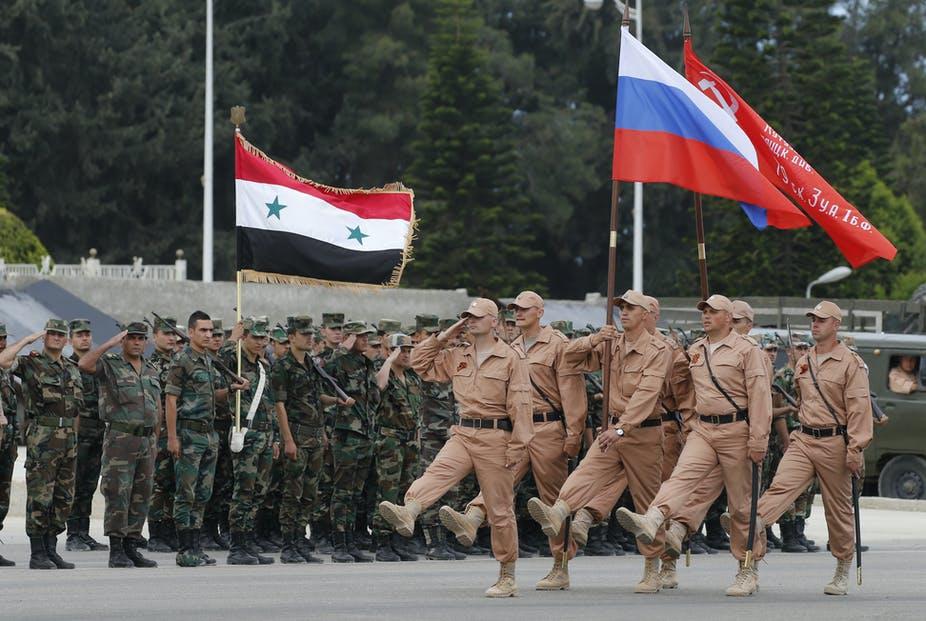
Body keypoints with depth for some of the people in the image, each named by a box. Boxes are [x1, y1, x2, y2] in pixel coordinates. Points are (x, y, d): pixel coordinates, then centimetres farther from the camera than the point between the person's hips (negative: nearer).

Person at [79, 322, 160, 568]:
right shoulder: (109, 365, -3)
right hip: (120, 439, -6)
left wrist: (155, 441, 15)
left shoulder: (150, 372, 16)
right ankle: (116, 551, -5)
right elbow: (84, 364, -24)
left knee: (141, 497, 7)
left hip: (146, 440, 6)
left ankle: (131, 548, 13)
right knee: (118, 495, -7)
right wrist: (111, 343, -22)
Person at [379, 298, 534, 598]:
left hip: (495, 438, -5)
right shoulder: (458, 357, 14)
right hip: (463, 435, 5)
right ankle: (408, 513, -53)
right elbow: (420, 363, 19)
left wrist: (517, 447, -13)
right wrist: (443, 337, 9)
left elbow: (520, 405, -8)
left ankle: (508, 578, 9)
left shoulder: (511, 359, -4)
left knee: (500, 509, 2)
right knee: (437, 472, -26)